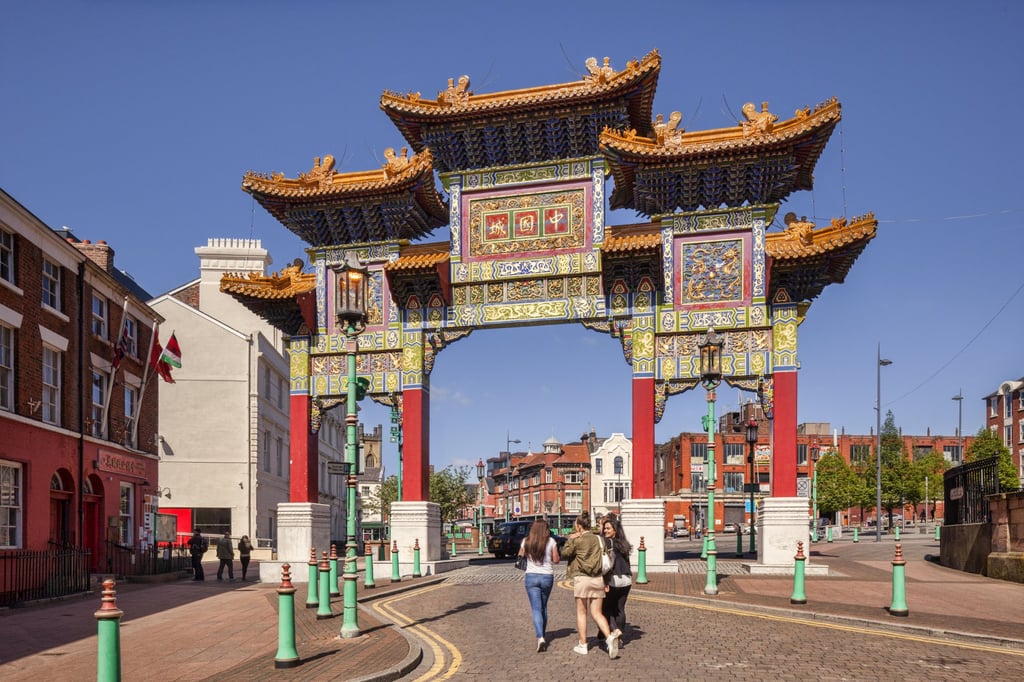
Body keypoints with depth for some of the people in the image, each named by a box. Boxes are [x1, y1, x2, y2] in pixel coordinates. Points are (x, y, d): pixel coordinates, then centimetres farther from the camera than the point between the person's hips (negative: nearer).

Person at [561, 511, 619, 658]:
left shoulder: (578, 540, -10)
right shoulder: (599, 539, 8)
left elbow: (565, 553, -1)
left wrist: (570, 540, 7)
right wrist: (606, 581, 13)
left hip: (582, 578, -5)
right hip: (598, 579, 5)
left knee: (581, 612, 9)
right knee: (597, 613, 8)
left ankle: (583, 645, 14)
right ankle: (609, 637, -14)